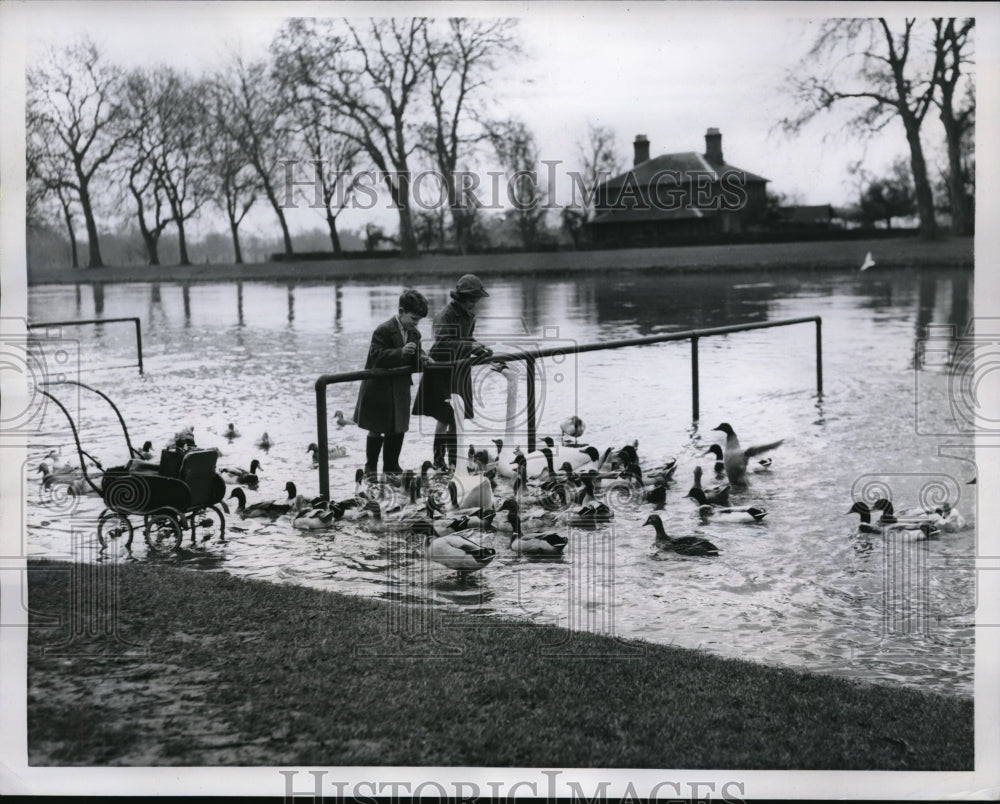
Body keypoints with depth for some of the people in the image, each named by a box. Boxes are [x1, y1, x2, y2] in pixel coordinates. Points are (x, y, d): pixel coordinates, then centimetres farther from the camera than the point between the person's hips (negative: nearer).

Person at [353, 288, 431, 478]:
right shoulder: (384, 330, -16)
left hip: (400, 390, 7)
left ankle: (391, 467, 21)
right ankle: (370, 468, 14)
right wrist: (401, 352, -34)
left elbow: (414, 358, 16)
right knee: (377, 430, 2)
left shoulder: (414, 333, 8)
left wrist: (421, 359, -8)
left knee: (398, 429, 10)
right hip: (379, 389, -7)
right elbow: (377, 356, -24)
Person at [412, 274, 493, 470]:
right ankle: (438, 460, 4)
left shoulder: (468, 316, 7)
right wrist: (470, 346, -34)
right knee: (445, 418, -5)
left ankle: (453, 460, 20)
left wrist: (481, 348, 2)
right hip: (442, 372, -8)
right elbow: (442, 343, -31)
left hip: (459, 372, 8)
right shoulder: (445, 316, -20)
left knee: (457, 417, 11)